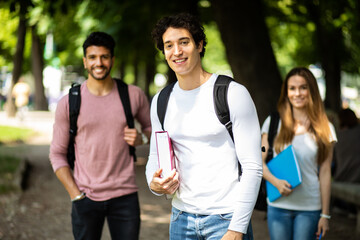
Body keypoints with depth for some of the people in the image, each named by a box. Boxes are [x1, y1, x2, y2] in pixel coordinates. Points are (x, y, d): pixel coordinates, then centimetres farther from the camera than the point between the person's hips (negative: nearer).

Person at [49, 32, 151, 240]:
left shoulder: (133, 95, 2)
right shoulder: (69, 103, 0)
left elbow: (152, 127, 18)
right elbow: (57, 154, 3)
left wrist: (141, 139, -6)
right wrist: (75, 195, -6)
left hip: (125, 196, 1)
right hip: (86, 197, 0)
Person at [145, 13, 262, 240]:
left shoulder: (233, 94, -8)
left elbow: (252, 167, -11)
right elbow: (155, 157, 16)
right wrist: (154, 184, -7)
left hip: (226, 218, -5)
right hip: (181, 218, 5)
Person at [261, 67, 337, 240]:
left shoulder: (324, 129, 3)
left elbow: (325, 173, 3)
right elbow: (259, 161, 6)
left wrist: (325, 214, 2)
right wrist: (276, 182, -14)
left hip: (310, 208, 0)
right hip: (278, 206, 0)